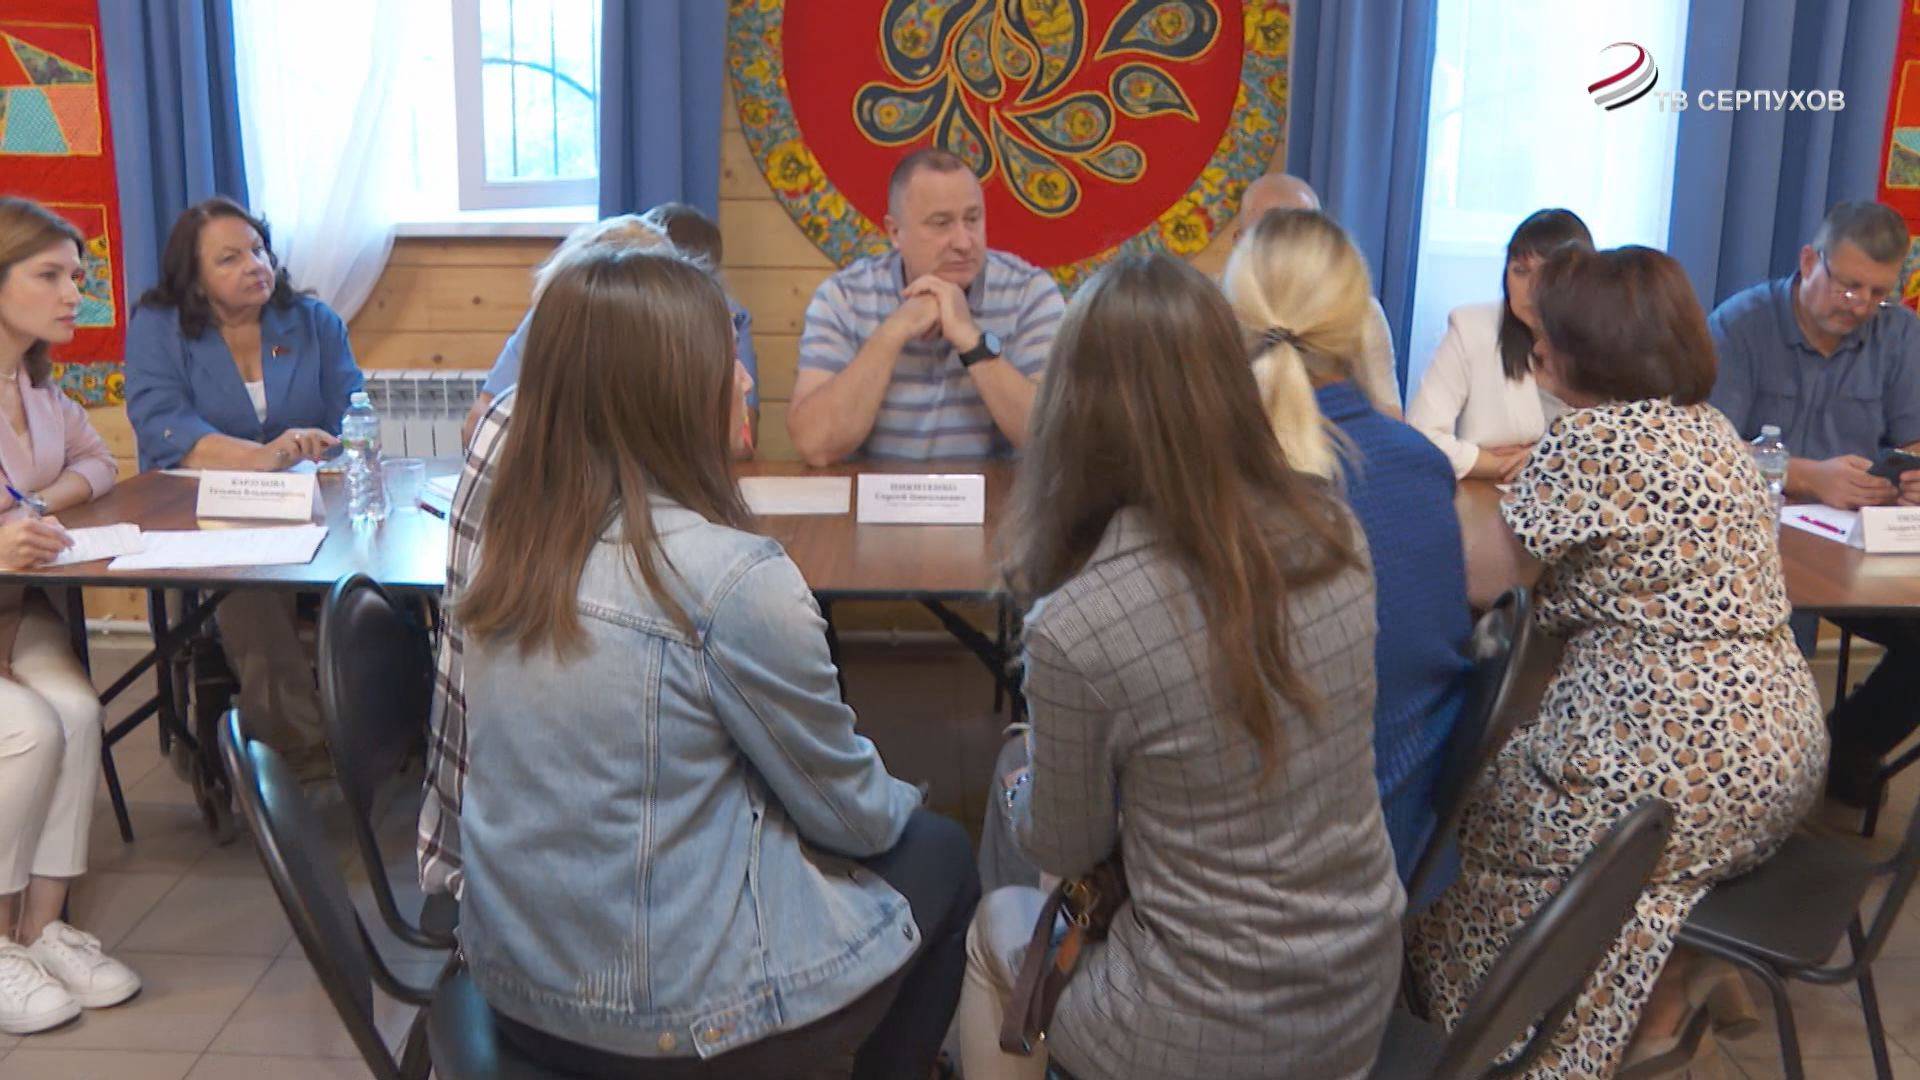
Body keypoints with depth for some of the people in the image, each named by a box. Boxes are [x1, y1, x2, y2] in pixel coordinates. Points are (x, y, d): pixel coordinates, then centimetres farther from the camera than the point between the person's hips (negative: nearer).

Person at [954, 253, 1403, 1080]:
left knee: (998, 924, 24)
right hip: (1365, 988, 5)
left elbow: (1064, 850, -9)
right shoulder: (1333, 531, -11)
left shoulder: (1077, 625, -27)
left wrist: (1025, 790, 13)